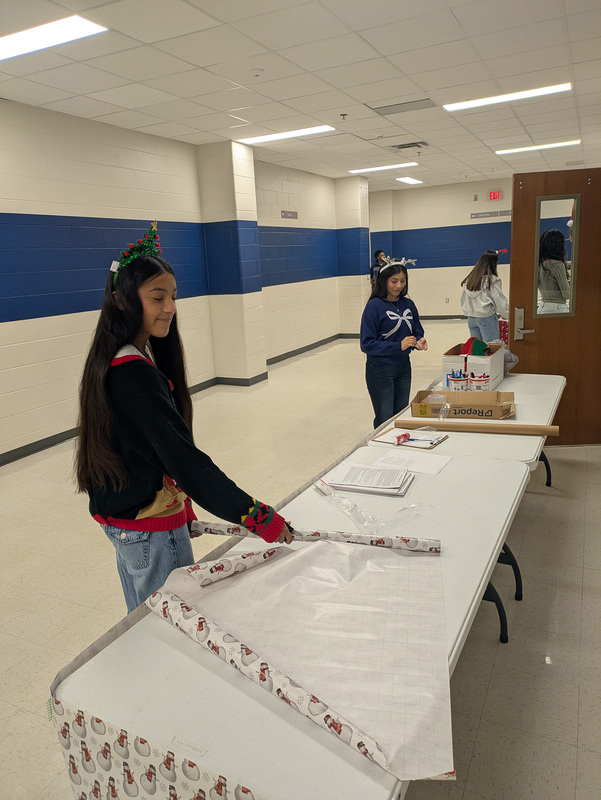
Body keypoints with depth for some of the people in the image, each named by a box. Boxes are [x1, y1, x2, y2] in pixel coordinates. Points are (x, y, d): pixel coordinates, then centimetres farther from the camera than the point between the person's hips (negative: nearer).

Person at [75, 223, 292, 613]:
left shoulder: (114, 362, 5)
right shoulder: (135, 375, -26)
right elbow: (182, 457, -31)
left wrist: (180, 506, 15)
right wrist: (258, 515, -31)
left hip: (120, 515, 10)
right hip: (151, 528, -9)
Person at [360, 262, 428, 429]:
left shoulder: (408, 304, 4)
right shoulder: (374, 305, -13)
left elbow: (417, 332, 13)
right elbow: (367, 344, -16)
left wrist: (419, 342, -12)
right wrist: (399, 346, -25)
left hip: (404, 368, 6)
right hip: (380, 369, -5)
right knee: (385, 420, 1)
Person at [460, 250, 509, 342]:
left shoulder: (469, 280, 8)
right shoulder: (492, 280, -9)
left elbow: (464, 300, 12)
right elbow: (500, 301, -8)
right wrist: (509, 315, 1)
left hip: (471, 318, 6)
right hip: (487, 317, -6)